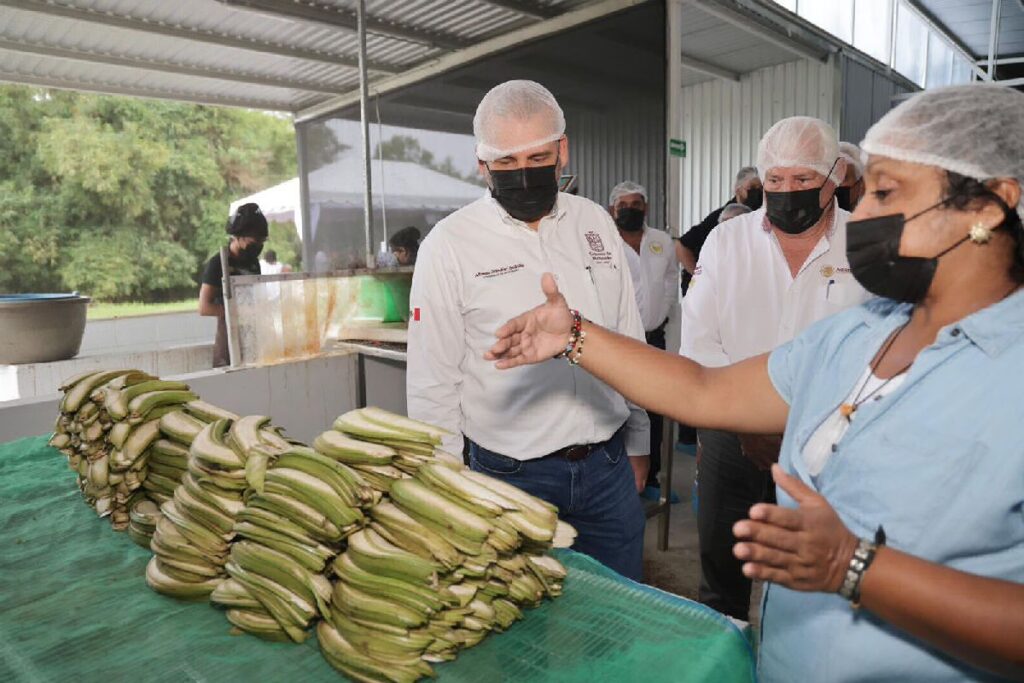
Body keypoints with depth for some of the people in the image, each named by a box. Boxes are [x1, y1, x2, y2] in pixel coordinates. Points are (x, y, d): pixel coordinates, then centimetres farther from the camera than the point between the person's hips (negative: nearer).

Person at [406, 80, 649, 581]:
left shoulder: (596, 224, 4)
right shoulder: (449, 245, -8)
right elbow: (432, 385, -5)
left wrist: (637, 445, 14)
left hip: (609, 468, 4)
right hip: (511, 477, -3)